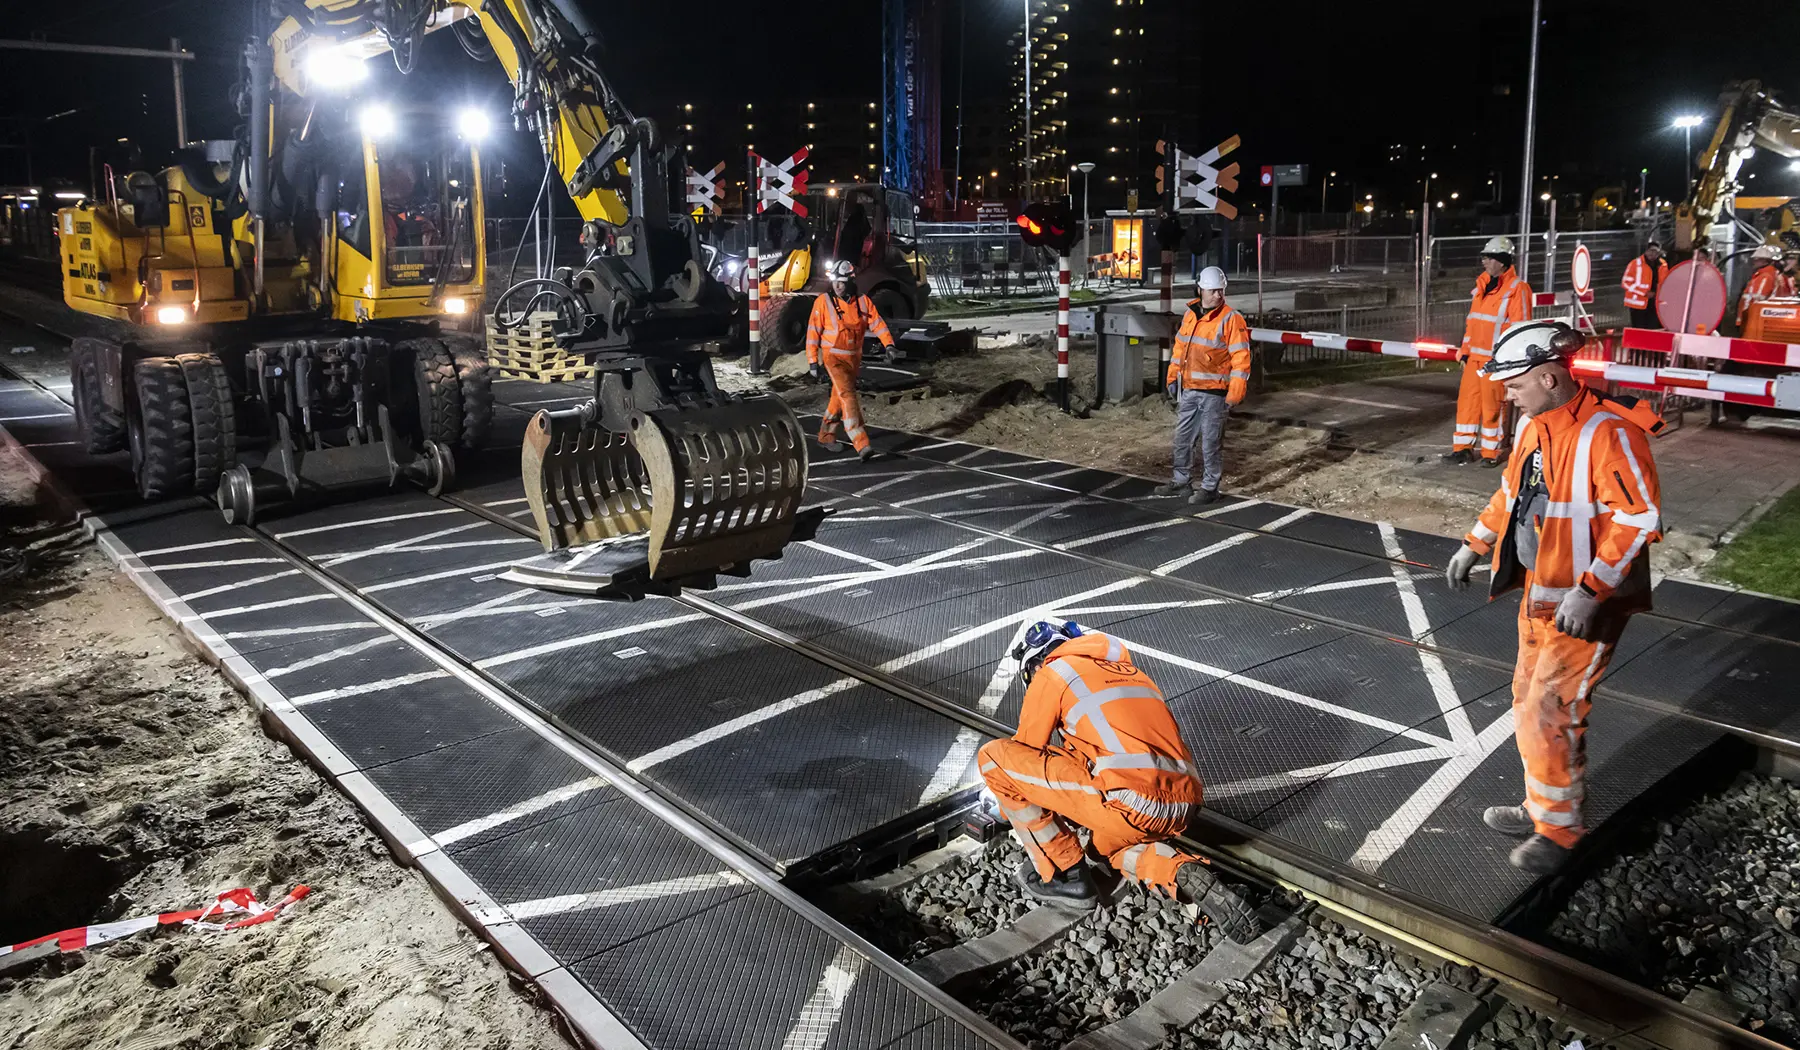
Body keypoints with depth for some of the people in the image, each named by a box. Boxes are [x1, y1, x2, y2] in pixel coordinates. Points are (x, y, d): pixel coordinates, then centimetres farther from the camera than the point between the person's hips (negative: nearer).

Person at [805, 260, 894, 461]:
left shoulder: (862, 301, -1)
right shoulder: (823, 302, -10)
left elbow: (877, 323, -5)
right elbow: (813, 332, -8)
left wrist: (889, 345, -22)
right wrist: (813, 362, -10)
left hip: (854, 357, 5)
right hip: (833, 357, -5)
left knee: (839, 398, 17)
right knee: (848, 396, -17)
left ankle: (826, 435, 36)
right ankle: (862, 445, -23)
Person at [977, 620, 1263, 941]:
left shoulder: (1051, 675, 10)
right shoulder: (1129, 671, 30)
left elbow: (1025, 755, 19)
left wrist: (1009, 808, 39)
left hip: (1131, 801, -7)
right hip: (1182, 808, 8)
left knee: (993, 755, 4)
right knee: (1109, 841, 40)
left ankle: (1062, 875, 10)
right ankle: (1186, 876, 8)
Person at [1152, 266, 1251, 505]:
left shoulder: (1231, 319, -9)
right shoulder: (1190, 315, 11)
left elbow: (1241, 357, -13)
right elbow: (1180, 347, 21)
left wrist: (1234, 394, -17)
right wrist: (1172, 378, 18)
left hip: (1214, 393, -6)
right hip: (1188, 390, 7)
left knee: (1211, 443, -1)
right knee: (1182, 438, 14)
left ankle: (1209, 487, 10)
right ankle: (1181, 482, 26)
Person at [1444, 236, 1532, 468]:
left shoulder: (1517, 288, -11)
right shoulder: (1481, 286, 13)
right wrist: (1465, 351, 17)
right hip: (1475, 356, 7)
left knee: (1492, 405, -1)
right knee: (1467, 399, 8)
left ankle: (1491, 453, 9)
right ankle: (1463, 448, 16)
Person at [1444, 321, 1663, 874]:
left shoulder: (1608, 433, -22)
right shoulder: (1535, 428, 7)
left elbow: (1639, 518, -24)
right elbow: (1512, 493, 22)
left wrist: (1589, 591, -27)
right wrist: (1474, 545, 21)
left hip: (1587, 602, -9)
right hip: (1539, 590, 9)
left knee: (1549, 713, -6)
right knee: (1529, 700, 16)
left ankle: (1560, 830, 11)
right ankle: (1542, 808, 32)